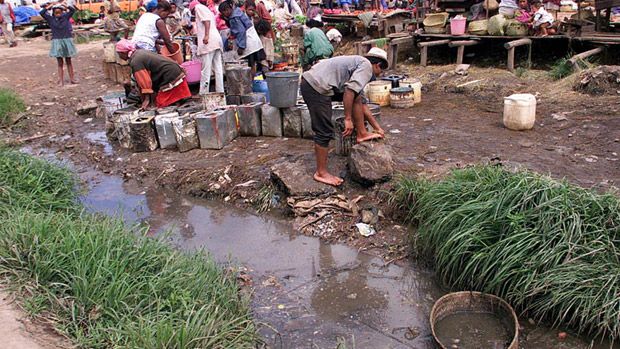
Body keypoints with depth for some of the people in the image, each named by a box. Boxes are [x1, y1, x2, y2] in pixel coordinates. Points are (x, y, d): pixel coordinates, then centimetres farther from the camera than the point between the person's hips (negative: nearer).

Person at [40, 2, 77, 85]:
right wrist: (49, 6, -6)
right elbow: (41, 13, -11)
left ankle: (72, 78, 17)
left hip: (67, 41, 1)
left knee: (68, 61, 11)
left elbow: (73, 10, -9)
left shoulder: (66, 17, 1)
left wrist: (63, 5, -9)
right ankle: (61, 80, 4)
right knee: (60, 62, 3)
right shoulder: (50, 19, 0)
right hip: (57, 42, -1)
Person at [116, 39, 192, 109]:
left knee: (160, 103, -2)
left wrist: (147, 99, -15)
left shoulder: (135, 62, -15)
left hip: (170, 79, -9)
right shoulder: (140, 52, 14)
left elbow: (145, 82, -18)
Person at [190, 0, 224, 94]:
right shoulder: (208, 10, 33)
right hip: (217, 40, 9)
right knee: (218, 69, 5)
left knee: (205, 69, -9)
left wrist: (206, 35, -23)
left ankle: (203, 94, -8)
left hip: (209, 41, -9)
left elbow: (206, 20, -11)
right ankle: (220, 92, 4)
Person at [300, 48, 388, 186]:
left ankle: (361, 134, 21)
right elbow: (349, 90, -20)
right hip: (316, 88, -10)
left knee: (357, 97, 15)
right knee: (324, 132, -3)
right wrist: (348, 119, -16)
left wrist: (377, 127, 33)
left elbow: (362, 104, 31)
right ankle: (321, 173, 8)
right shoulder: (366, 66, -3)